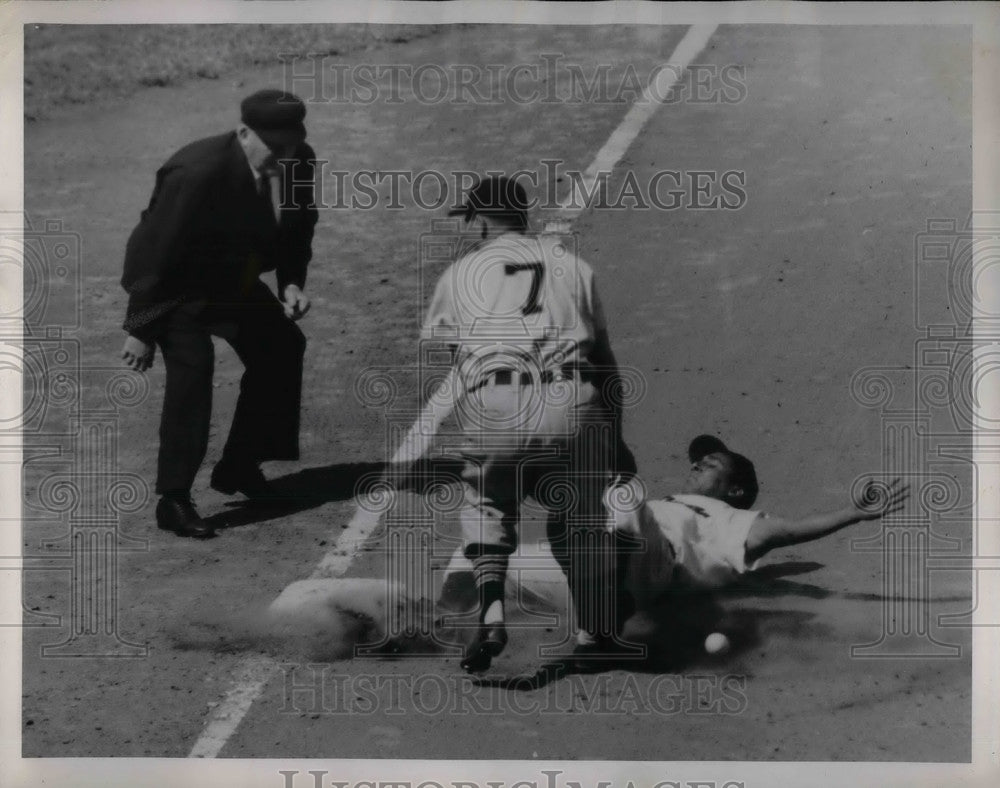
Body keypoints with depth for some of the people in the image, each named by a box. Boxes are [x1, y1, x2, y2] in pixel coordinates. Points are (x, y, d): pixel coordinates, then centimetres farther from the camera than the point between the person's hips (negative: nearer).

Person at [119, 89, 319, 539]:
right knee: (191, 367, -22)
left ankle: (239, 467, 24)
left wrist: (291, 283, -13)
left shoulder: (299, 164, -13)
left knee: (283, 347, 8)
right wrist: (141, 330, -22)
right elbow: (155, 254, -26)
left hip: (233, 281, 8)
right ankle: (173, 501, -12)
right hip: (175, 285, -7)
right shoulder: (197, 174, -33)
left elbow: (296, 231, 5)